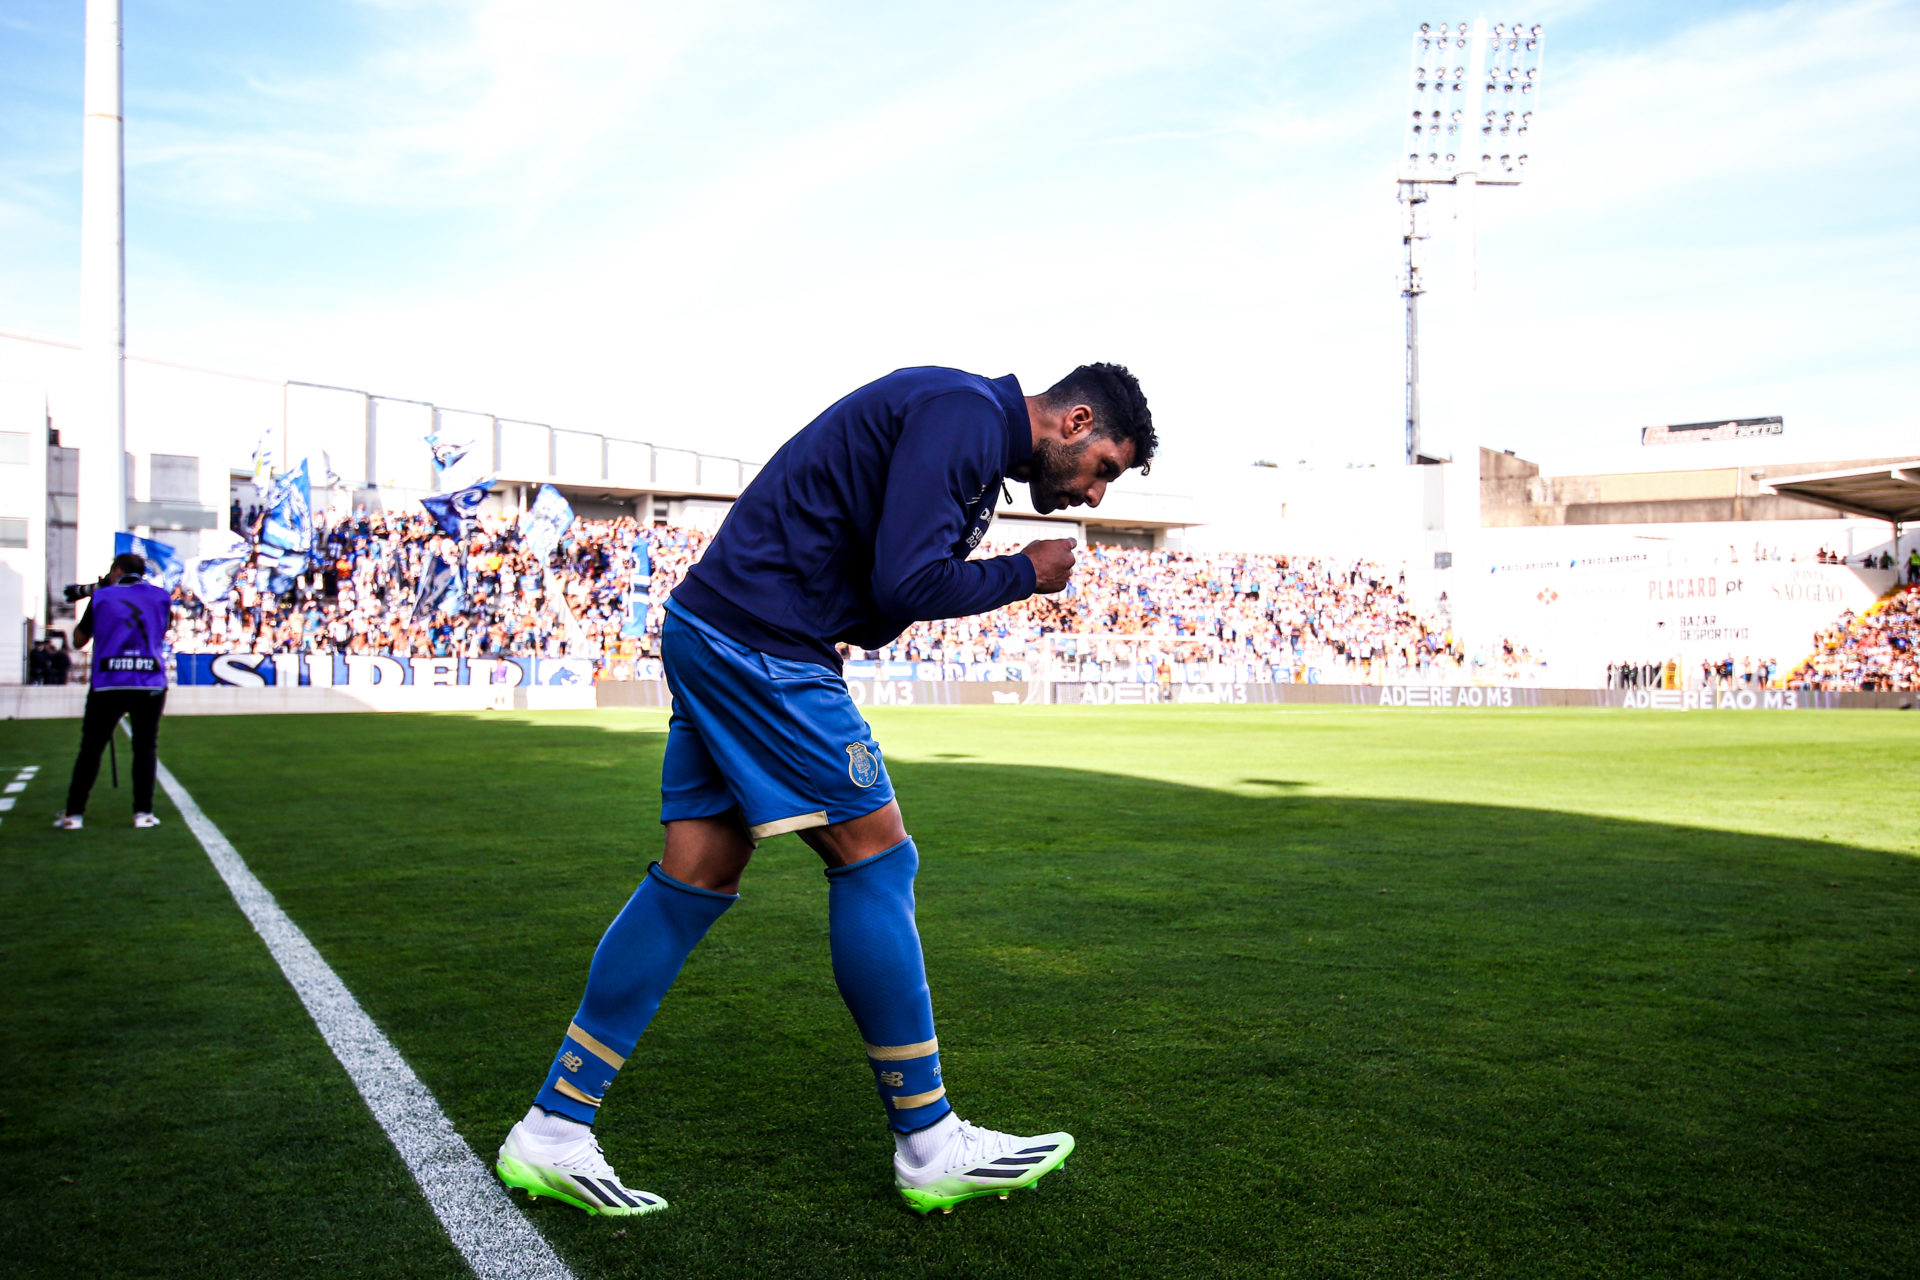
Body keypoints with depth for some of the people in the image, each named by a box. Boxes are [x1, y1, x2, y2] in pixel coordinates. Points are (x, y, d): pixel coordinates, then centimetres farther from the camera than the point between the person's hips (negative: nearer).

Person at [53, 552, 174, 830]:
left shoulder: (102, 597, 4)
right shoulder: (161, 598, 8)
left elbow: (79, 641, 13)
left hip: (107, 684, -1)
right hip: (150, 684, 1)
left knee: (91, 748, 7)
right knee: (145, 747, 8)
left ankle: (73, 813, 7)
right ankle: (143, 812, 3)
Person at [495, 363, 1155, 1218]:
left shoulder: (973, 440, 20)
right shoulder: (961, 411, -12)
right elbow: (905, 586, -22)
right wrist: (1023, 575, -7)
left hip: (711, 635, 10)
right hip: (757, 643, -10)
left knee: (695, 879, 8)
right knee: (873, 855, -5)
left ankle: (552, 1131, 14)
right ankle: (929, 1146, 5)